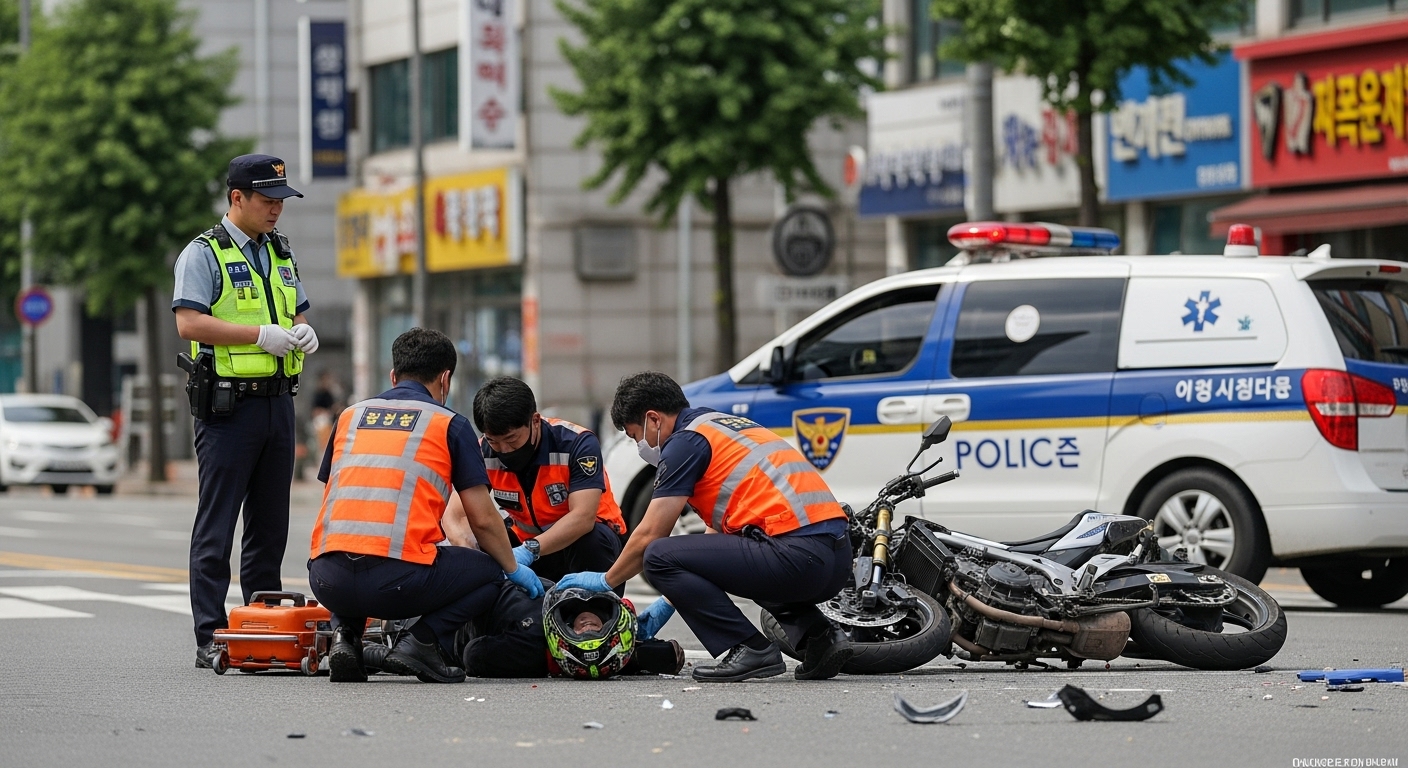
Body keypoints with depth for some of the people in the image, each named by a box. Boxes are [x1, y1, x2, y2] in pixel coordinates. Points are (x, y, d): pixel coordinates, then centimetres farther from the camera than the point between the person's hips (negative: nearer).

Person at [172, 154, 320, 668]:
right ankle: (211, 639, -6)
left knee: (271, 524, 9)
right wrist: (262, 335, -18)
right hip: (228, 404, -7)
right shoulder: (204, 254, -5)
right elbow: (189, 322, -16)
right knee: (216, 525, -6)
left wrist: (303, 332, 3)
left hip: (278, 400, 7)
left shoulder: (281, 254, 18)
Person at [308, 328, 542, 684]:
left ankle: (345, 633, 11)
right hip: (398, 580, -4)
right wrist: (515, 569, 29)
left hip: (327, 580, 4)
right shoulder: (449, 424, 10)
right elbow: (482, 520, 9)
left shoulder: (350, 416, 22)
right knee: (487, 572, 21)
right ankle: (423, 642, -1)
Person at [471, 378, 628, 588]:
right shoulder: (484, 453, -14)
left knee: (591, 540, -36)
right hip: (527, 544, 4)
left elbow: (583, 517, -34)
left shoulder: (577, 443, -24)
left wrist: (530, 551, -49)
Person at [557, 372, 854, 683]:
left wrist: (605, 581, 17)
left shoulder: (686, 441, 0)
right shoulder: (727, 426, 27)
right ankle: (819, 637, 16)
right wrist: (676, 597, 36)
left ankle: (750, 650, -6)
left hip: (797, 554, -9)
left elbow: (649, 536, 1)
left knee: (659, 557, -7)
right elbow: (720, 531, 33)